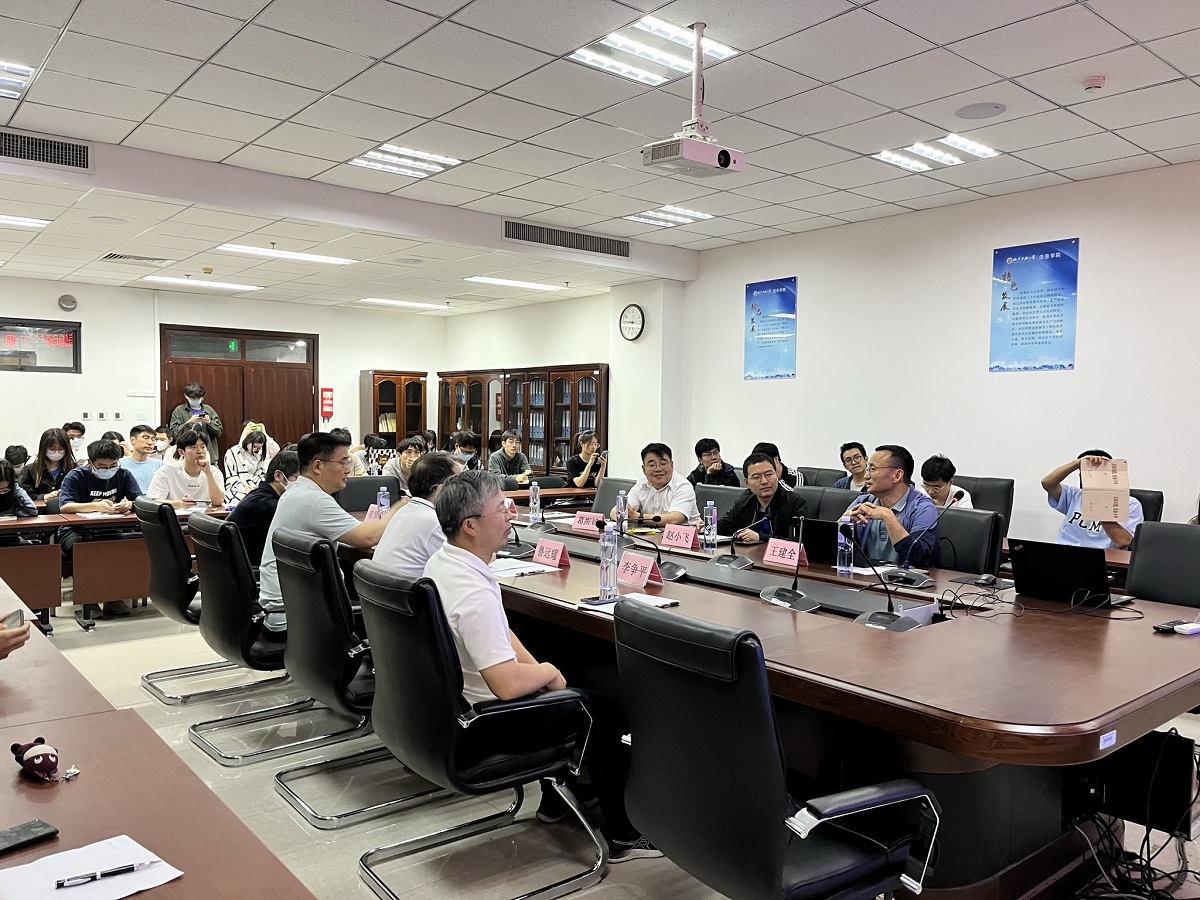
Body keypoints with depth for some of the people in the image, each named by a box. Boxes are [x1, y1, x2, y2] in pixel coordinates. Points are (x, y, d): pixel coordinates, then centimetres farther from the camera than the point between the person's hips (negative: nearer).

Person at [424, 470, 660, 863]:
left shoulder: (439, 562, -1)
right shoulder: (474, 593, -34)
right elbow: (508, 684, -34)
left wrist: (534, 667, 3)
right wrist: (548, 671, -15)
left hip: (453, 703, 9)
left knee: (578, 695, 25)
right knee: (607, 709, 6)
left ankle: (555, 798, 38)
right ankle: (622, 835, 19)